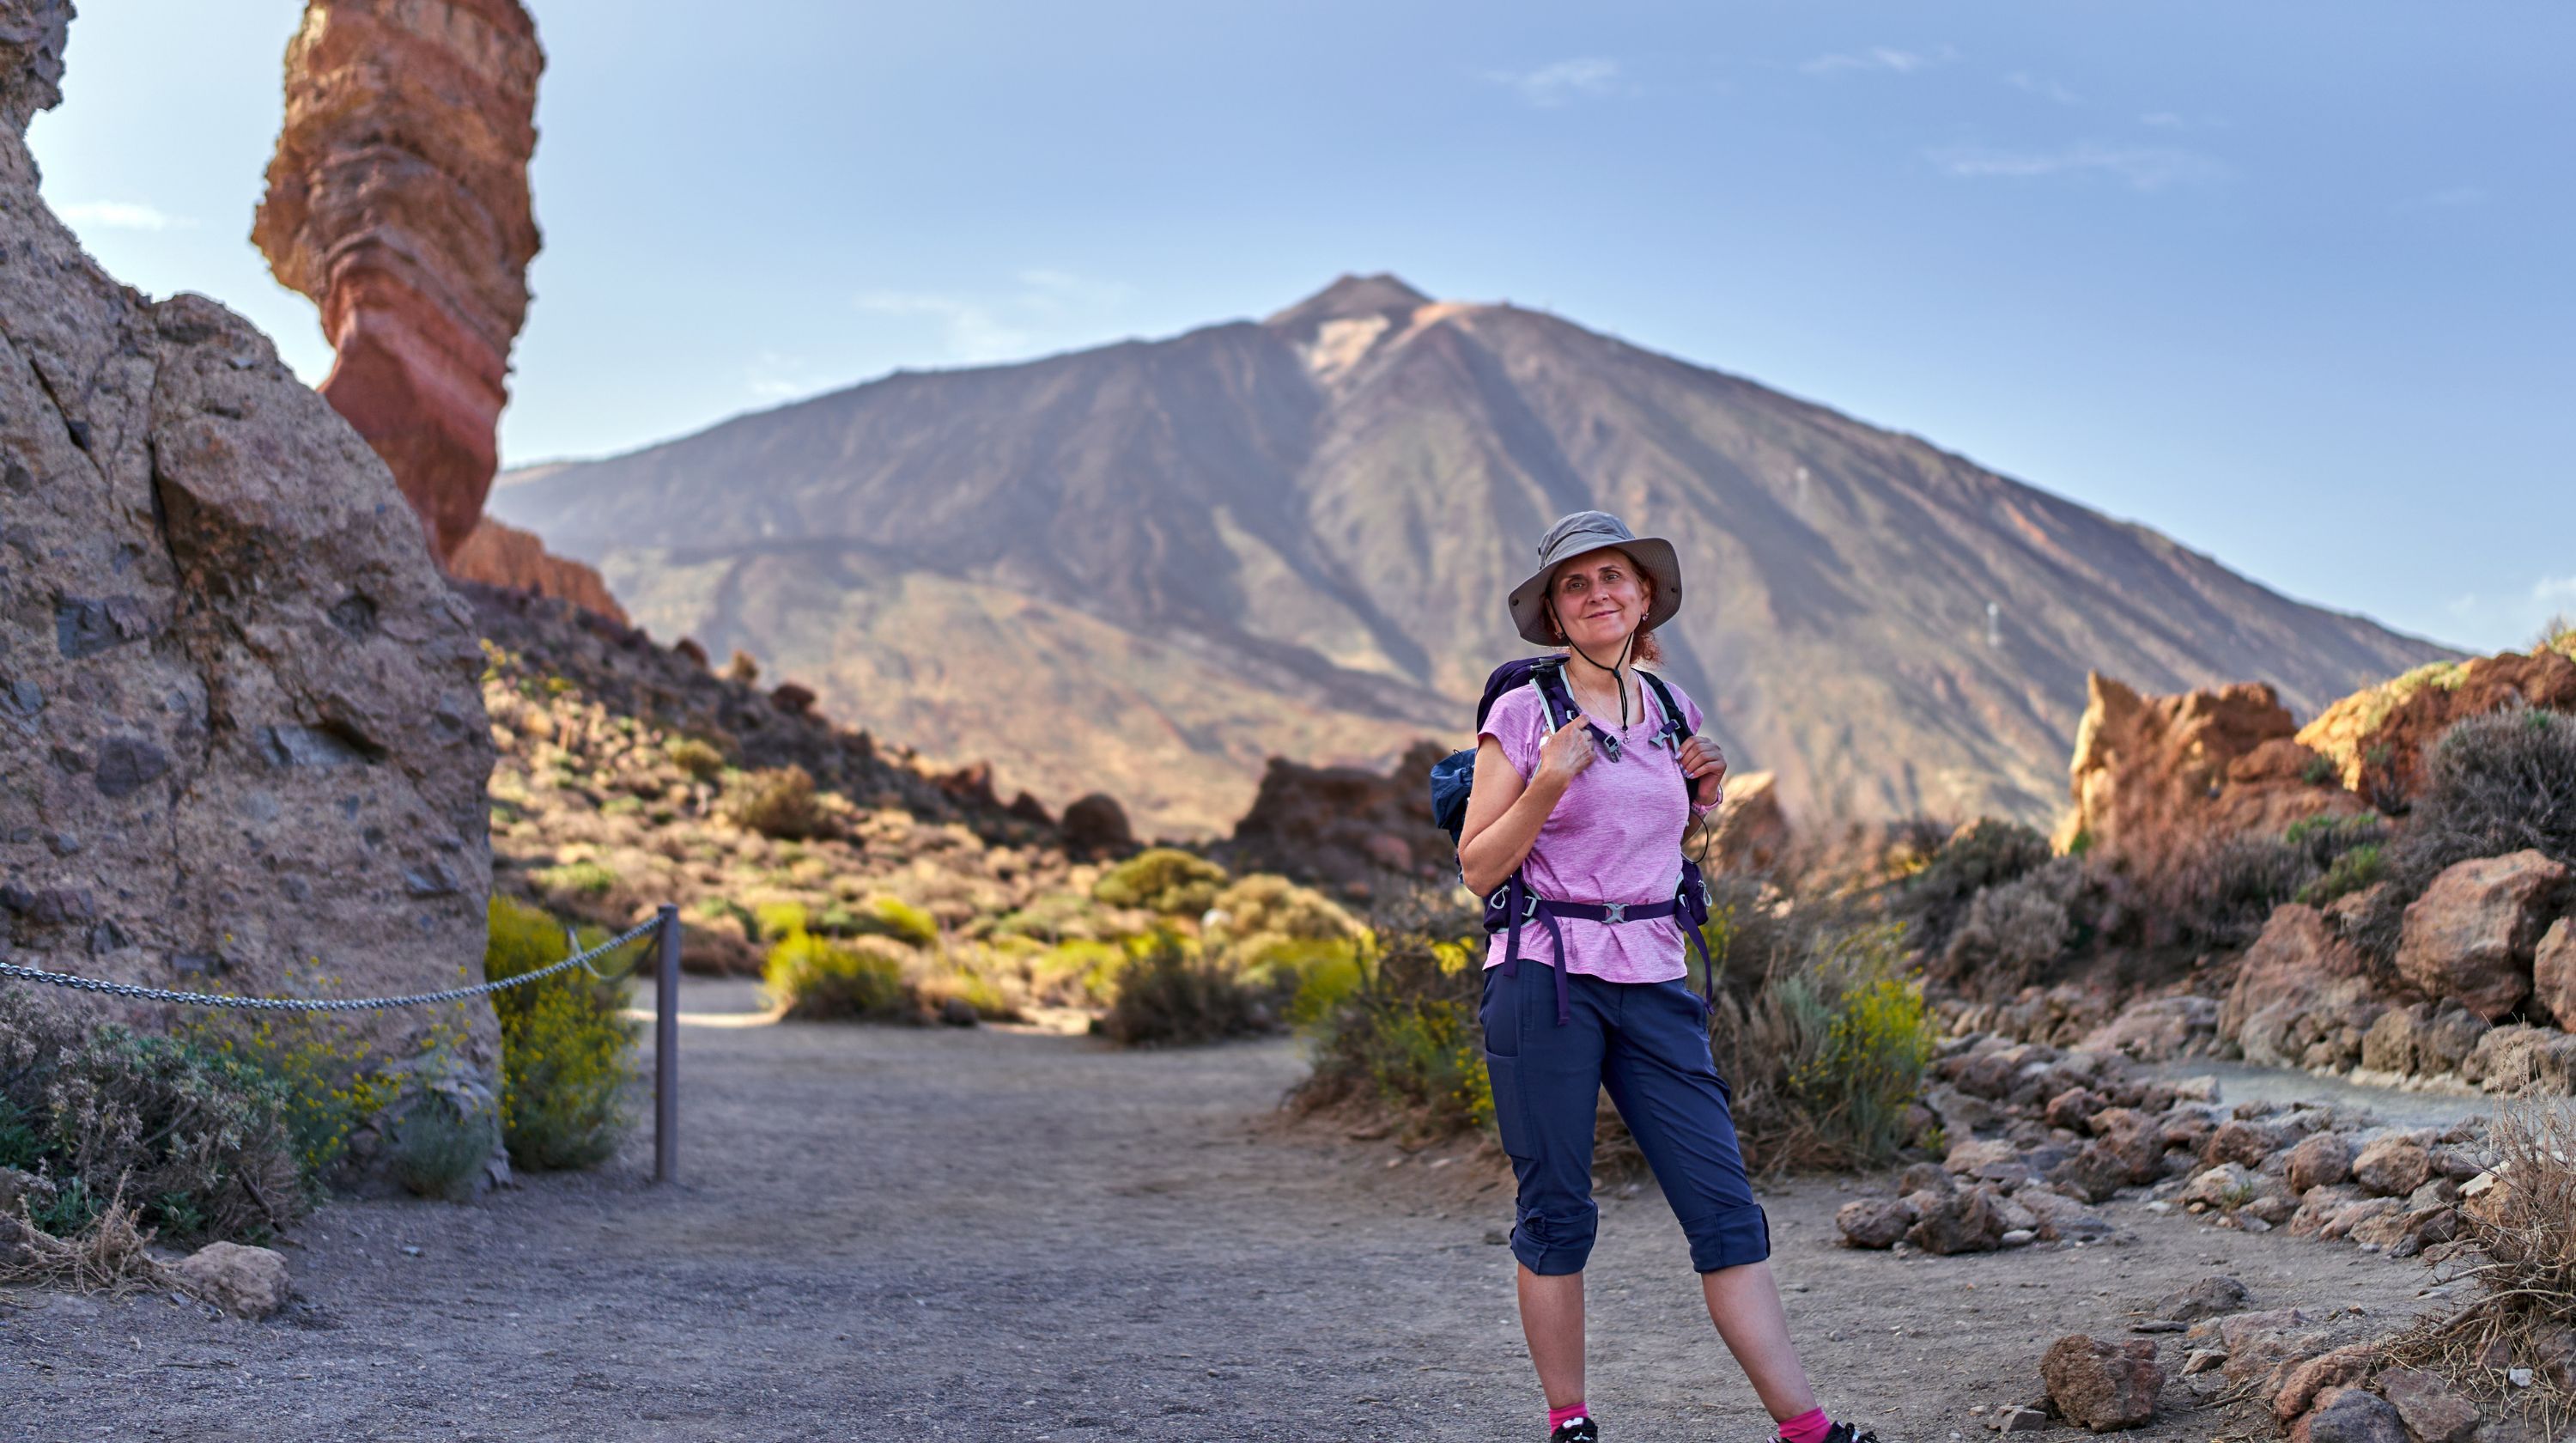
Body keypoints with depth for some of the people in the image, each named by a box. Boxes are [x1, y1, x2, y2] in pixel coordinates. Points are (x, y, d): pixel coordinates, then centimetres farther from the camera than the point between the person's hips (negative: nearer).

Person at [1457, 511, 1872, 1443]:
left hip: (1653, 982, 4)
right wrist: (1548, 782, -16)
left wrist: (1703, 799, 6)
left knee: (1724, 1205, -2)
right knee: (1556, 1213, 2)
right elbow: (1479, 867, -4)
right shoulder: (1523, 713, -2)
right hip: (1546, 980, -4)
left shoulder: (1669, 709, 12)